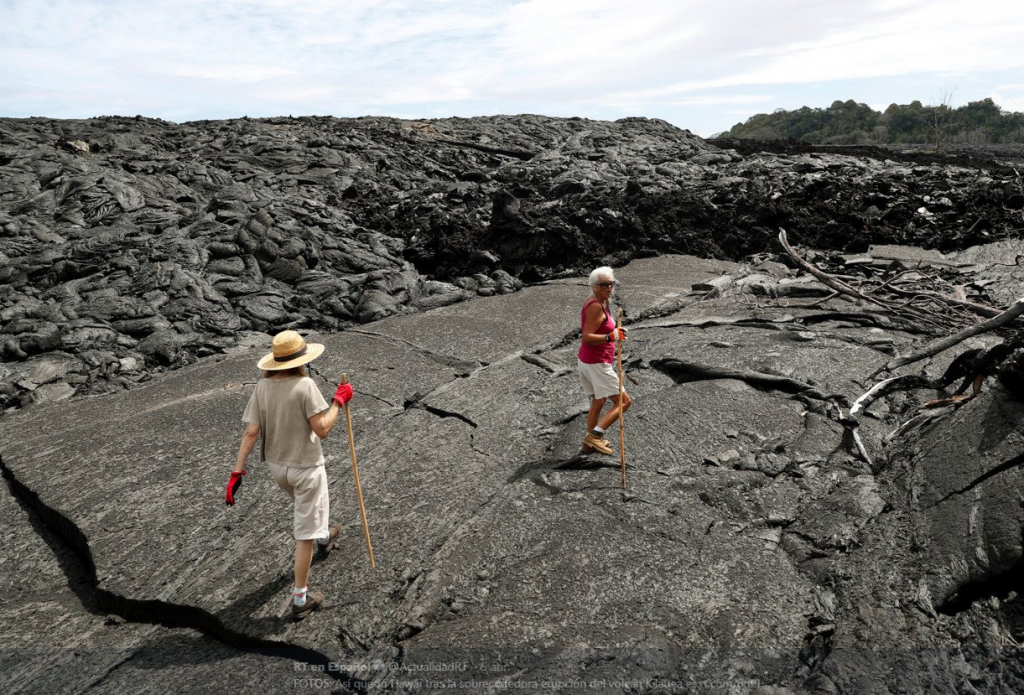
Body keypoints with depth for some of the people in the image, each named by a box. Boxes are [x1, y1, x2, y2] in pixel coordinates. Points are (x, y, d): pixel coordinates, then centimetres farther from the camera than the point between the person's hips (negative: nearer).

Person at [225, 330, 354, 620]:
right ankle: (300, 599, 13)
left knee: (307, 507, 34)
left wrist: (237, 472, -8)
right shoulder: (305, 385, -24)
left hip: (276, 465, 7)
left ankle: (324, 536, 61)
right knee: (305, 531, 5)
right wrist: (339, 401, -12)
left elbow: (250, 432, -10)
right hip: (305, 467, -6)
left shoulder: (262, 387, -7)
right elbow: (322, 429, -24)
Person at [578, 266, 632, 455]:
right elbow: (587, 337, -28)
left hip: (586, 360, 10)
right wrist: (611, 336, -41)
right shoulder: (596, 307, -22)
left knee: (598, 402, 22)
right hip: (597, 363, -10)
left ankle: (590, 443, 32)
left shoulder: (592, 301, 7)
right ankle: (594, 435, -9)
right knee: (624, 401, -5)